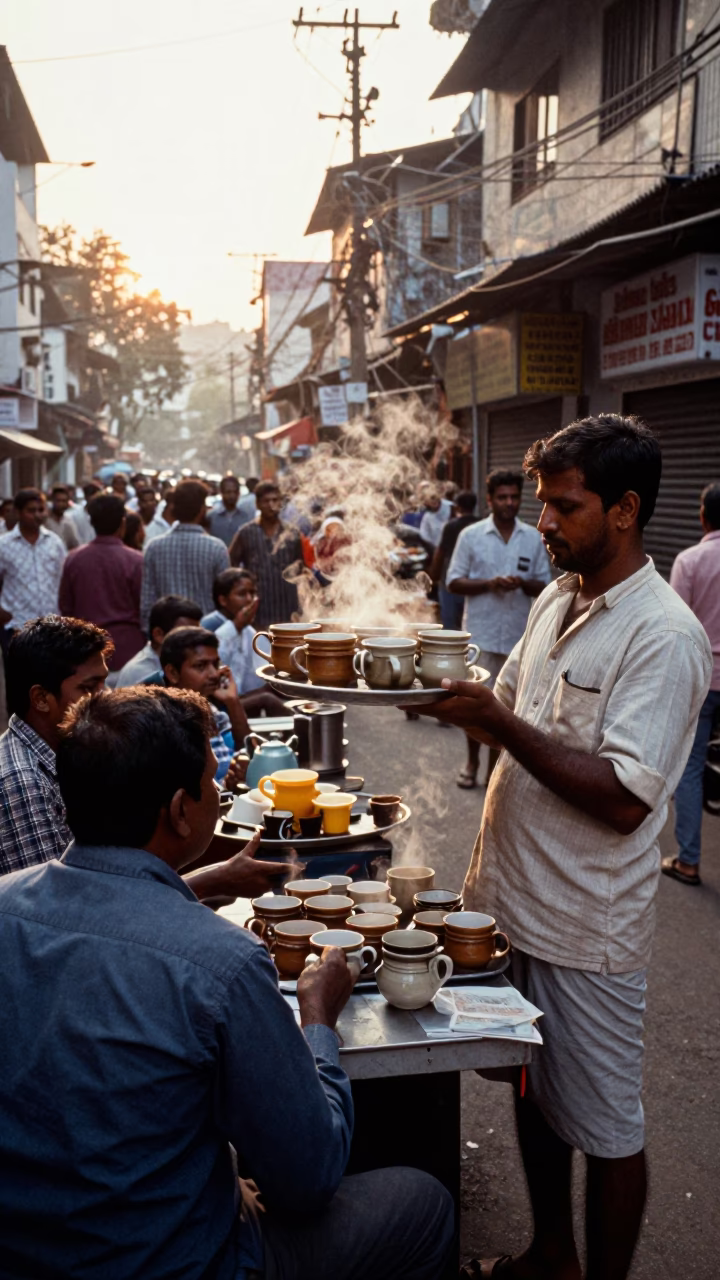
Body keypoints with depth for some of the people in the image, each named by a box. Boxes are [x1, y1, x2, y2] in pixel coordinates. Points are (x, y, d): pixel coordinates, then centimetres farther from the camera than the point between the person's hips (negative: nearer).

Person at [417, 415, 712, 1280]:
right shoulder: (555, 601, 6)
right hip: (513, 899, 8)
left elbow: (623, 798, -24)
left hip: (587, 928, -8)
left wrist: (499, 723, -25)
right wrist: (457, 700, -3)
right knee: (533, 1092, 23)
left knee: (604, 1128, 11)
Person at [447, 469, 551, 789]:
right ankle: (472, 761, 22)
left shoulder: (533, 538, 5)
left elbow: (544, 585, 7)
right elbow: (453, 582, 0)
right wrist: (489, 584, -15)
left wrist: (524, 583, -15)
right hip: (480, 633, -1)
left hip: (518, 634, 2)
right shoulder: (471, 536, 0)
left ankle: (495, 764, 21)